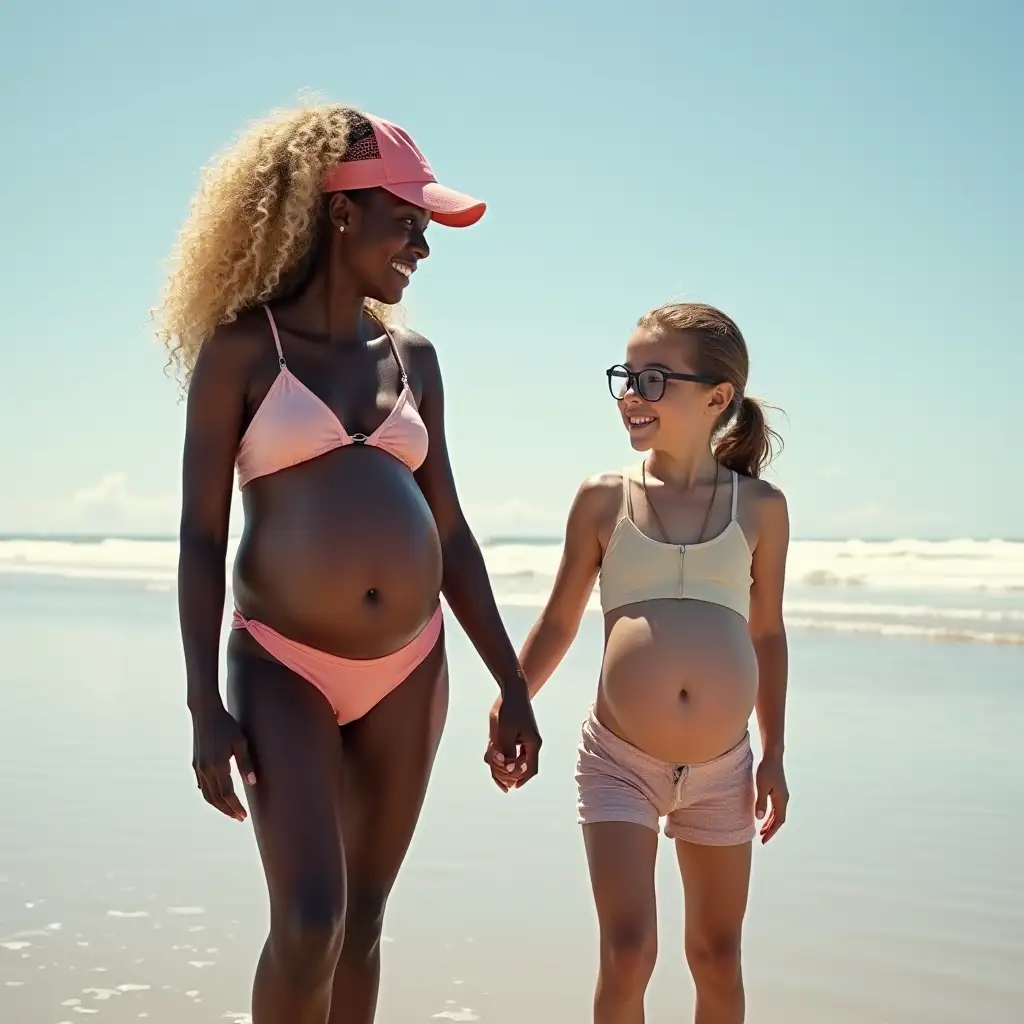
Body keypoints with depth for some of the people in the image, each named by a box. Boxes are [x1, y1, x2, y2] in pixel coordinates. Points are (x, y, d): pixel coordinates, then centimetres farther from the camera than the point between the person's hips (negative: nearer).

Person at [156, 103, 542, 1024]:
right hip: (284, 667, -5)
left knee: (363, 920, 10)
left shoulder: (412, 358, 9)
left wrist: (513, 683, 9)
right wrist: (205, 706, -13)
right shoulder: (240, 347, -5)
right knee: (309, 922, -16)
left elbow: (450, 532, 12)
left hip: (411, 666, 5)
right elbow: (201, 536, -6)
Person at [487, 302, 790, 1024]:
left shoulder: (759, 506, 1)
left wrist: (773, 756, 9)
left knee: (718, 955, 13)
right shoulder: (604, 499, -1)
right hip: (619, 763, -1)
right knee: (627, 953, -8)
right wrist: (508, 711, 4)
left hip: (721, 771, 1)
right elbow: (559, 621, 9)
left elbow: (767, 635, 10)